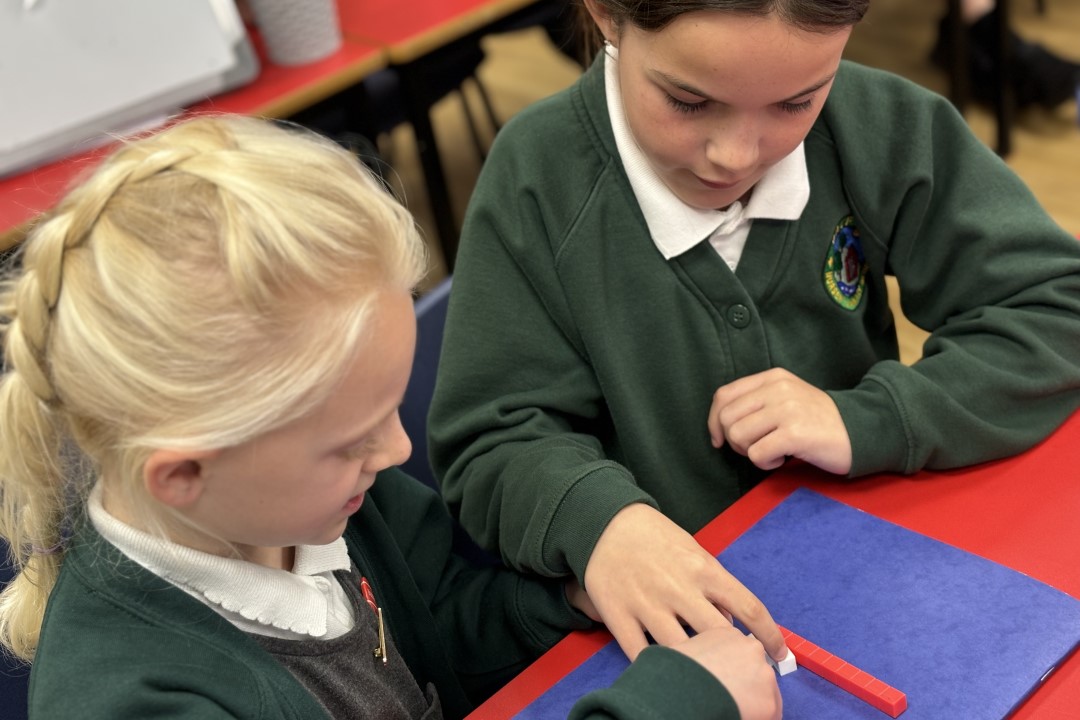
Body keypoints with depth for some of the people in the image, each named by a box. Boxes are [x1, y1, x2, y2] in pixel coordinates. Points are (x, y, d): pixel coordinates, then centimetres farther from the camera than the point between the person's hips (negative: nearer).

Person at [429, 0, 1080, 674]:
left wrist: (864, 421, -17)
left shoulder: (882, 128, -9)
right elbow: (494, 441, -12)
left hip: (871, 555, 2)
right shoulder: (534, 177, -15)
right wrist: (596, 517, -32)